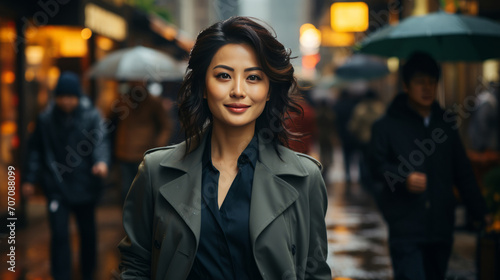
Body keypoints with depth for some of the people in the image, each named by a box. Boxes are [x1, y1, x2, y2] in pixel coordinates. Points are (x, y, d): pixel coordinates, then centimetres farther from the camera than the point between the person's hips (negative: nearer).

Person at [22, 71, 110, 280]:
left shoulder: (92, 116, -5)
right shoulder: (46, 119, 0)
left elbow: (101, 142, -17)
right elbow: (35, 150, 8)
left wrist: (102, 161, -37)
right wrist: (30, 179, 8)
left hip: (84, 185, 0)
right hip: (57, 186, 0)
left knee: (88, 232, 14)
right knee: (59, 234, -7)